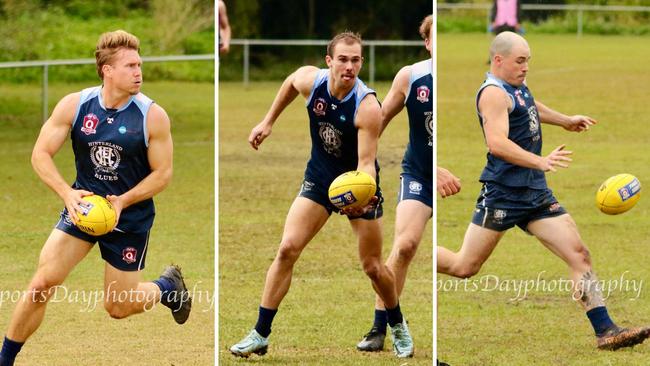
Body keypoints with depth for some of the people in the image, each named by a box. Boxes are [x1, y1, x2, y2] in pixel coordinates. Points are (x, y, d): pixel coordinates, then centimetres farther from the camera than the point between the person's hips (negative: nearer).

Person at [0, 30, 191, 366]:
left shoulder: (153, 116, -14)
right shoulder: (75, 105, -10)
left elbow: (163, 173, -8)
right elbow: (41, 154, -7)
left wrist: (123, 201, -22)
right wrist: (68, 194, -22)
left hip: (131, 217, -1)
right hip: (82, 207, 1)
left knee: (118, 308, 7)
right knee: (43, 282, -14)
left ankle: (168, 286, 41)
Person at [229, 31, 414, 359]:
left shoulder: (367, 106, -29)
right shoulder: (309, 80, -16)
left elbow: (366, 162, -30)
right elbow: (289, 83, 10)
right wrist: (268, 122, 13)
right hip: (319, 177, 3)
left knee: (372, 267, 4)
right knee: (287, 249, -11)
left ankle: (398, 326, 33)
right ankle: (260, 335, -7)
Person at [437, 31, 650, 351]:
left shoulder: (518, 85, 12)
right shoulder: (494, 93, -17)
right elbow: (497, 143, -32)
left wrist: (565, 120, 43)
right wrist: (541, 162, -42)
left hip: (536, 194, 8)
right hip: (502, 195, -8)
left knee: (579, 255, -3)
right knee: (463, 268, 0)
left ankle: (605, 331, -5)